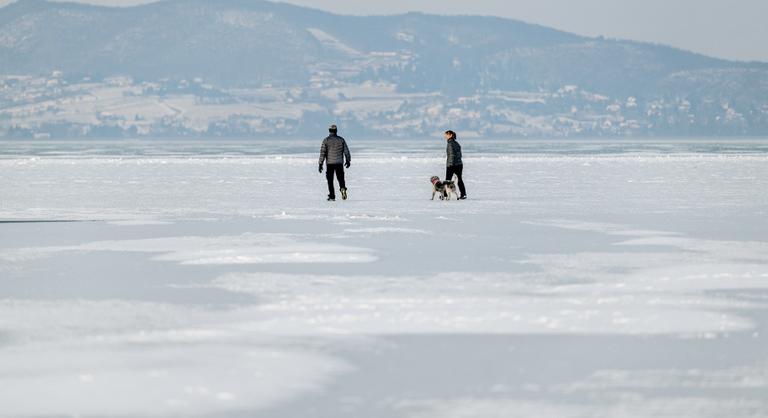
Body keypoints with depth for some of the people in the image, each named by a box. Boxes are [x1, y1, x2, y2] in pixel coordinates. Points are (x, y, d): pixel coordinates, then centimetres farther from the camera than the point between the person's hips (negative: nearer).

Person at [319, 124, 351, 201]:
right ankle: (343, 188, -18)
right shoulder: (341, 140, 3)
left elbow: (322, 152, -6)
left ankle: (332, 196, 4)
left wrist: (320, 164, -4)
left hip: (329, 163, -2)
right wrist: (348, 160, 18)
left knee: (330, 180, 6)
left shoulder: (326, 140, -3)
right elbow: (346, 151, 5)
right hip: (339, 163, 2)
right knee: (341, 178, 11)